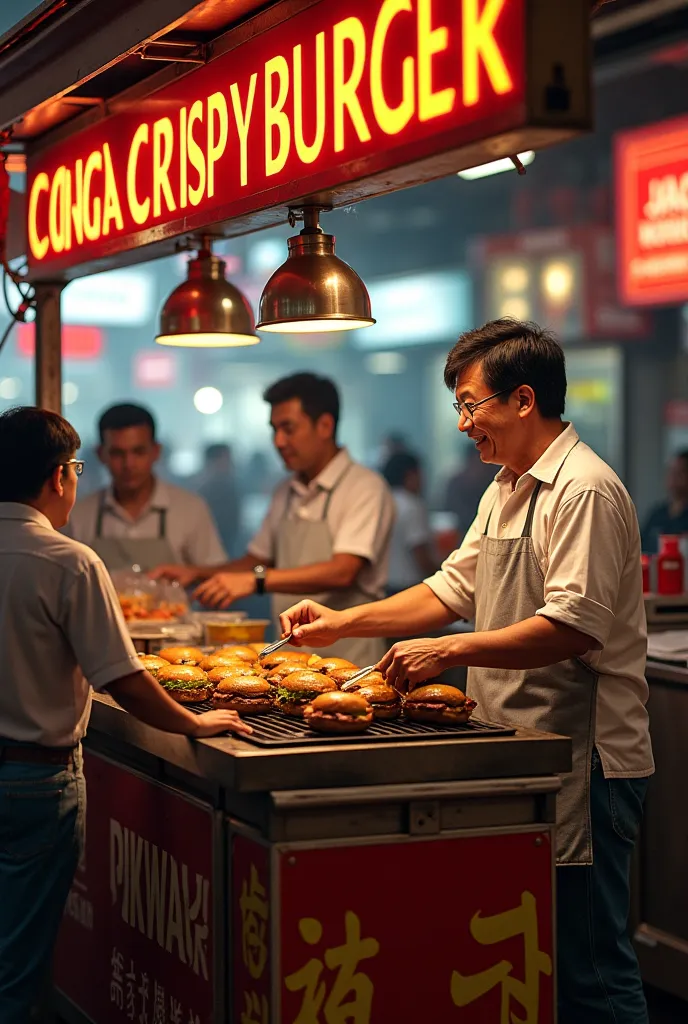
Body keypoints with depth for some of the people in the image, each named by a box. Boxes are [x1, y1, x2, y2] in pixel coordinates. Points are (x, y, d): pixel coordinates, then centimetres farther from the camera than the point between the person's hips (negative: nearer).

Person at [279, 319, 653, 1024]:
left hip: (583, 760, -10)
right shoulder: (505, 491, 18)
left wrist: (452, 651, -21)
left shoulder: (584, 490, -14)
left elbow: (574, 625, -22)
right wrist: (342, 623, 14)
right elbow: (454, 589, 22)